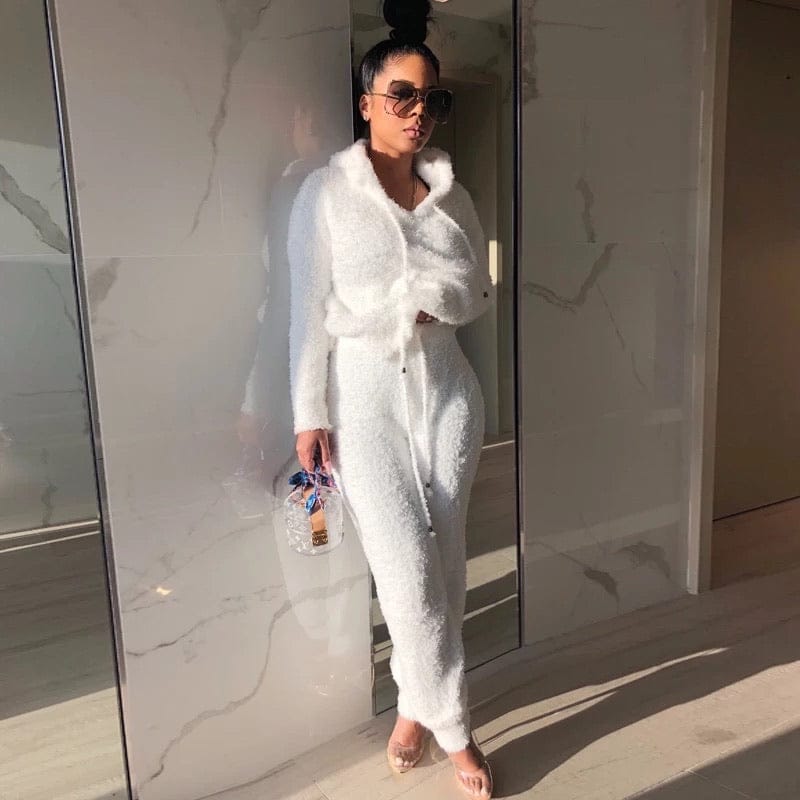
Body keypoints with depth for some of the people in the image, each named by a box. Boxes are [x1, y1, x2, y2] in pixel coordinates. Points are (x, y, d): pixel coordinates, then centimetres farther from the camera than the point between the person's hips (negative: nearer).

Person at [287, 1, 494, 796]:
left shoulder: (451, 192, 8)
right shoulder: (326, 191, -3)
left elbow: (479, 291, 13)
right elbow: (309, 311, -5)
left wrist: (433, 301, -8)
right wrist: (309, 416, -8)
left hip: (444, 387, 4)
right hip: (363, 393, -3)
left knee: (443, 559, 8)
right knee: (407, 568, -3)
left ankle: (415, 704, 30)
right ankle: (454, 729, 17)